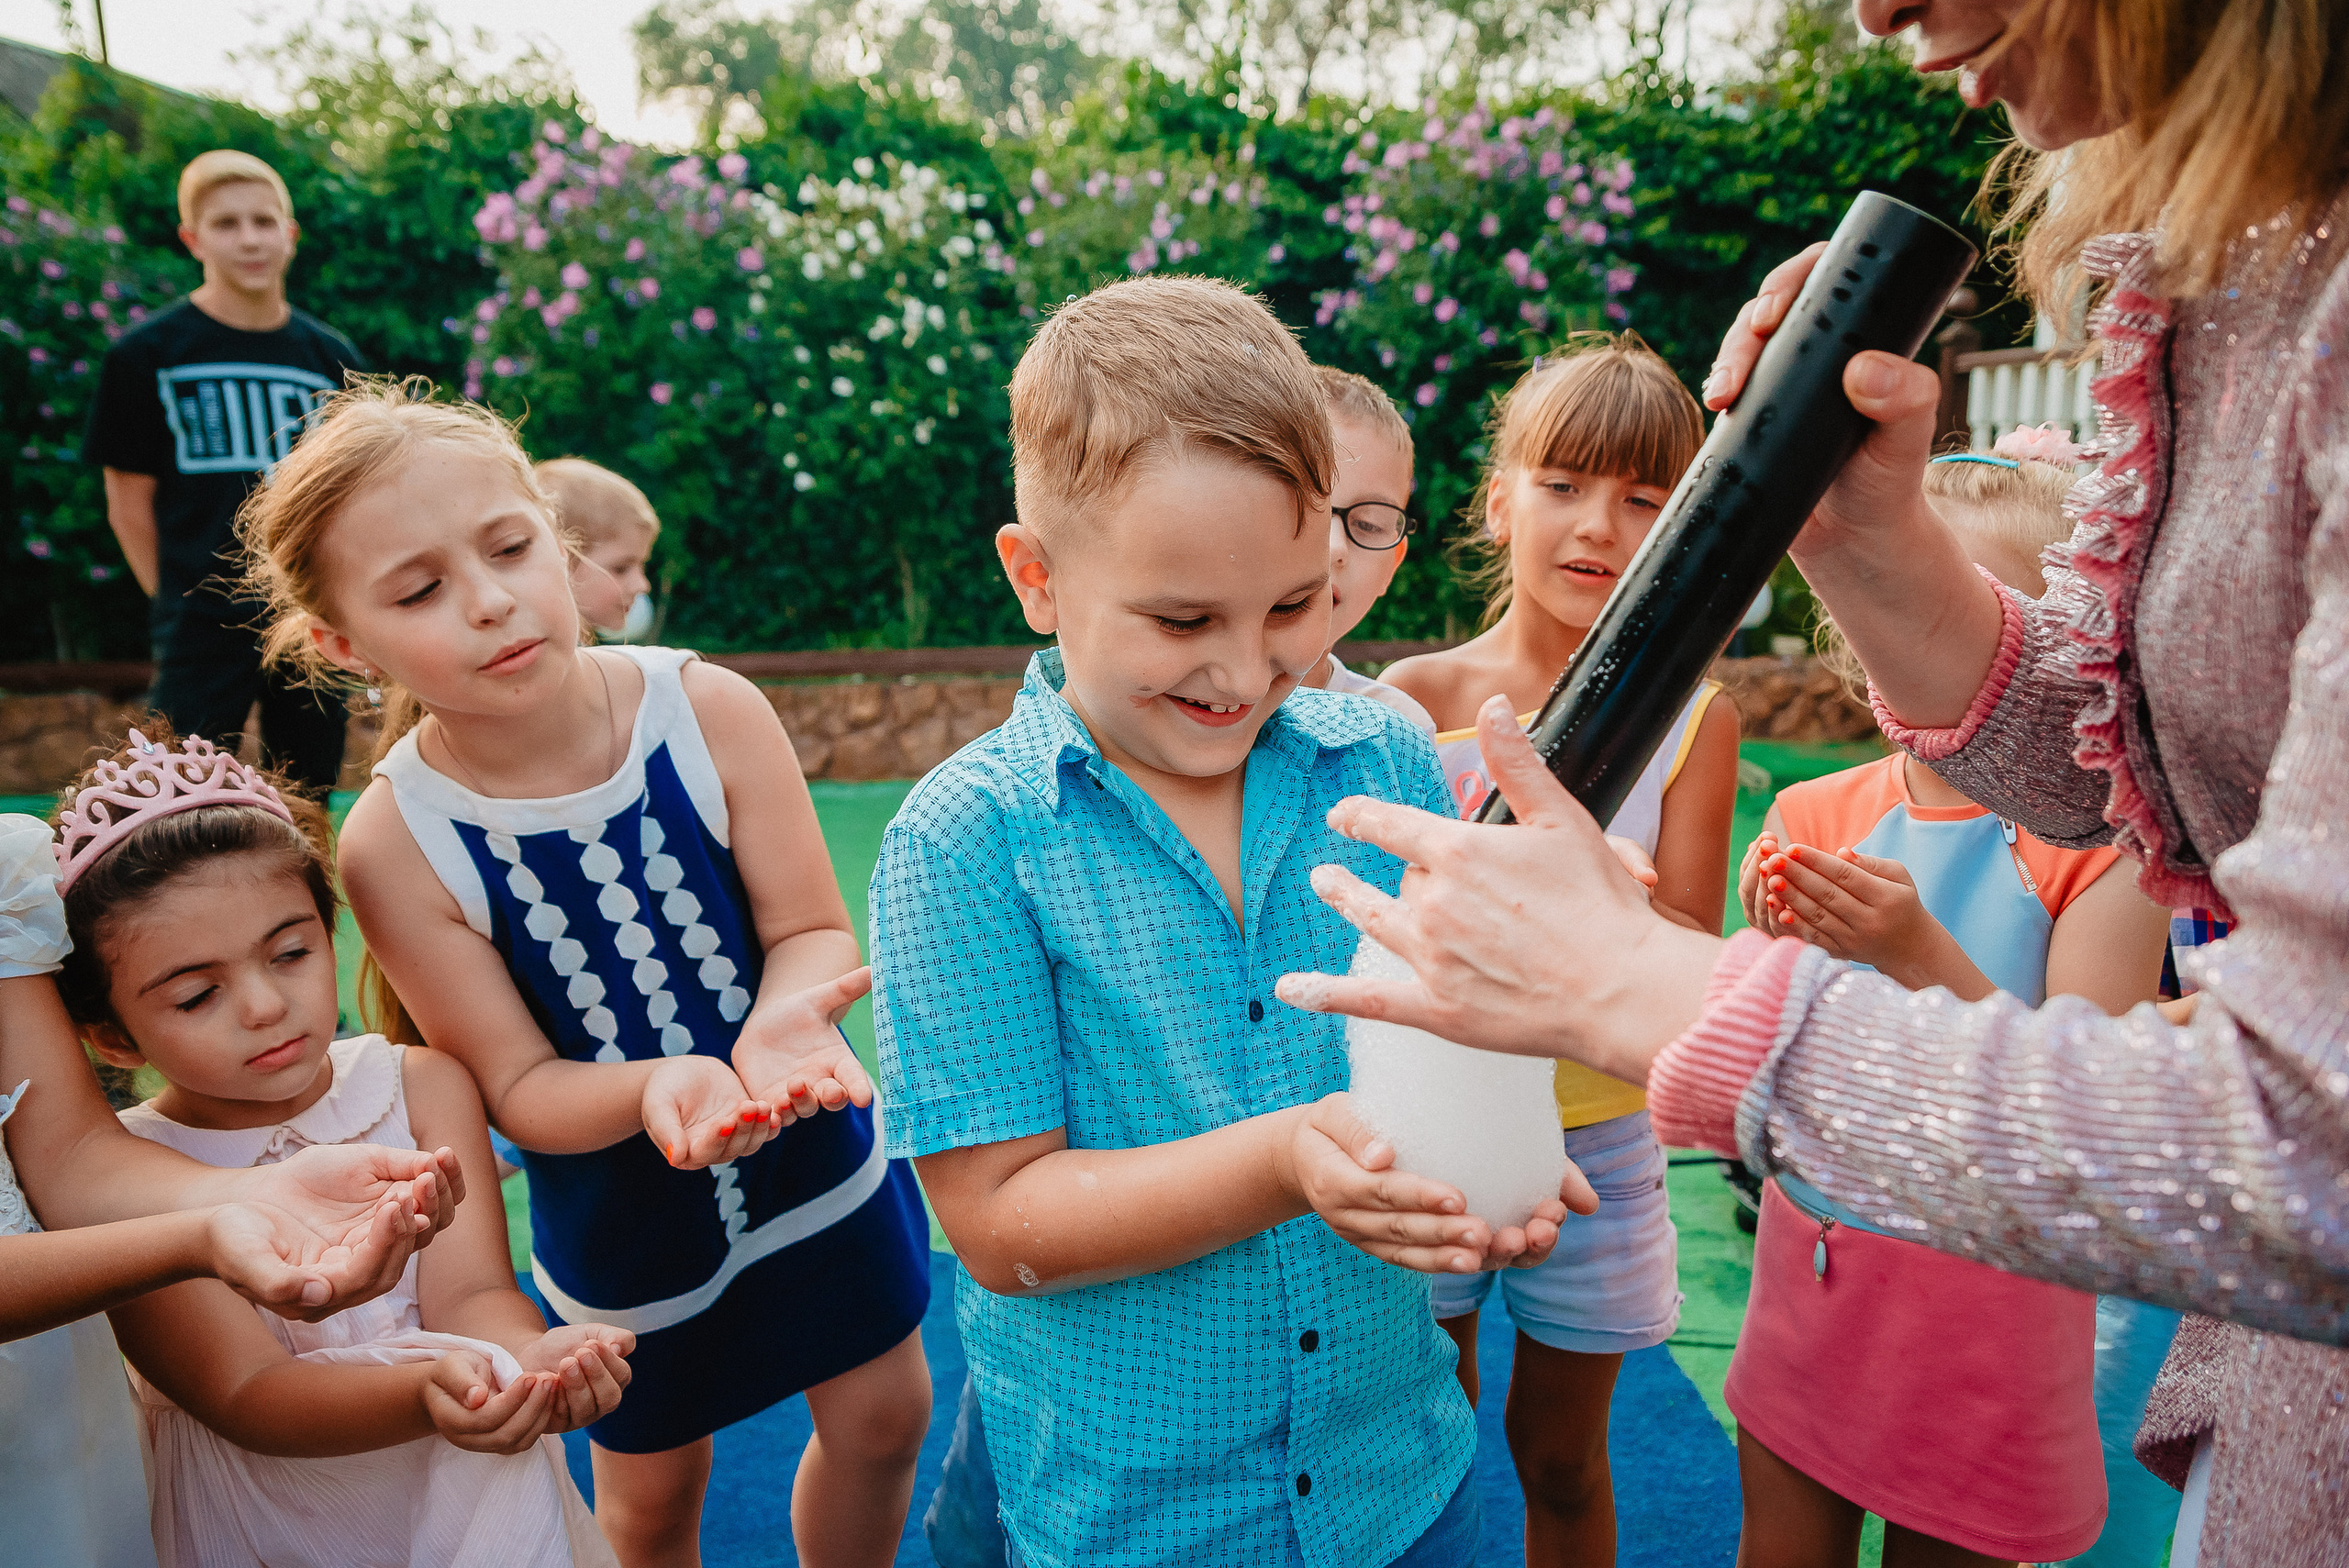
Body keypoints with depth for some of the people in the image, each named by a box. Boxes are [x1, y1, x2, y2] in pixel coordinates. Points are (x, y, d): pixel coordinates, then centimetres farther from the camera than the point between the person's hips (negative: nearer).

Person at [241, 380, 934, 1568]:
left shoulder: (708, 710, -21)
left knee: (882, 1415, 21)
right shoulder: (396, 843, -22)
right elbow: (518, 1087, -18)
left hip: (814, 1150, 2)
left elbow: (813, 928, -16)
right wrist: (655, 1084, -39)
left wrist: (785, 1013, -39)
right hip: (622, 1214, -1)